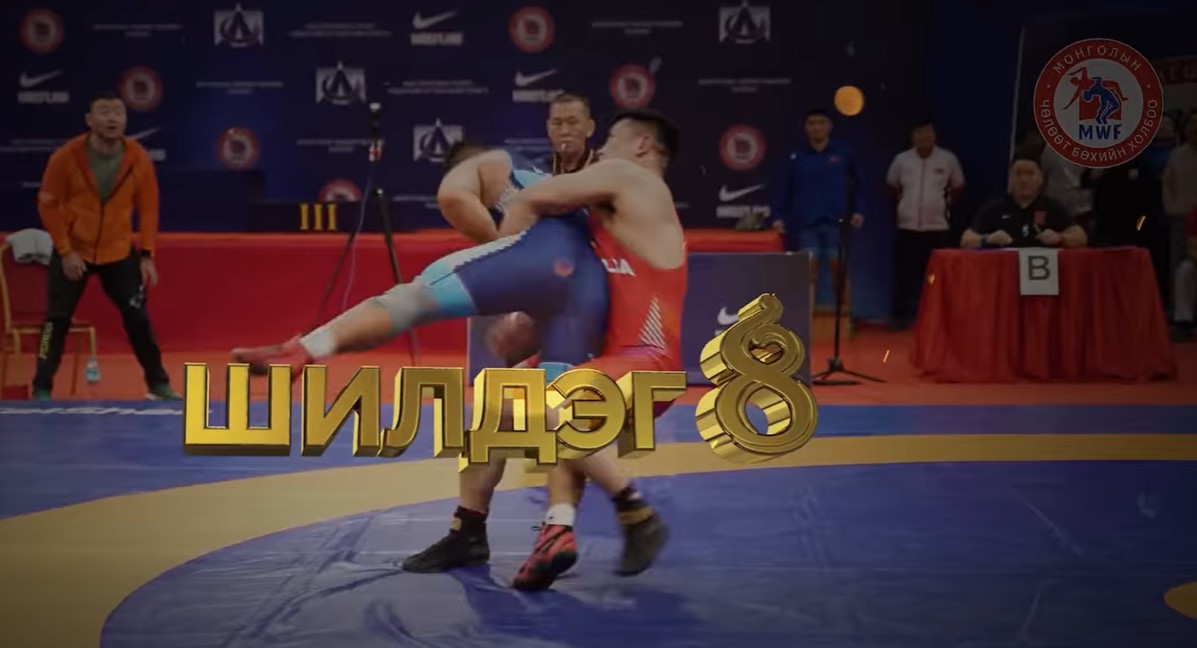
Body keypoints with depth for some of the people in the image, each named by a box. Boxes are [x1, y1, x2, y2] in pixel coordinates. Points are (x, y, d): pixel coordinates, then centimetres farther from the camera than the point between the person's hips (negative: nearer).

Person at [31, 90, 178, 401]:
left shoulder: (139, 159, -10)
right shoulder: (66, 157, -15)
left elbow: (148, 209, -1)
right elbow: (48, 204, -8)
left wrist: (147, 256, -6)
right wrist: (65, 251, -13)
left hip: (120, 253, 2)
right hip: (73, 252, -1)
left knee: (138, 317, 3)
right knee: (57, 319, -4)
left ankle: (158, 384, 16)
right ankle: (42, 390, 4)